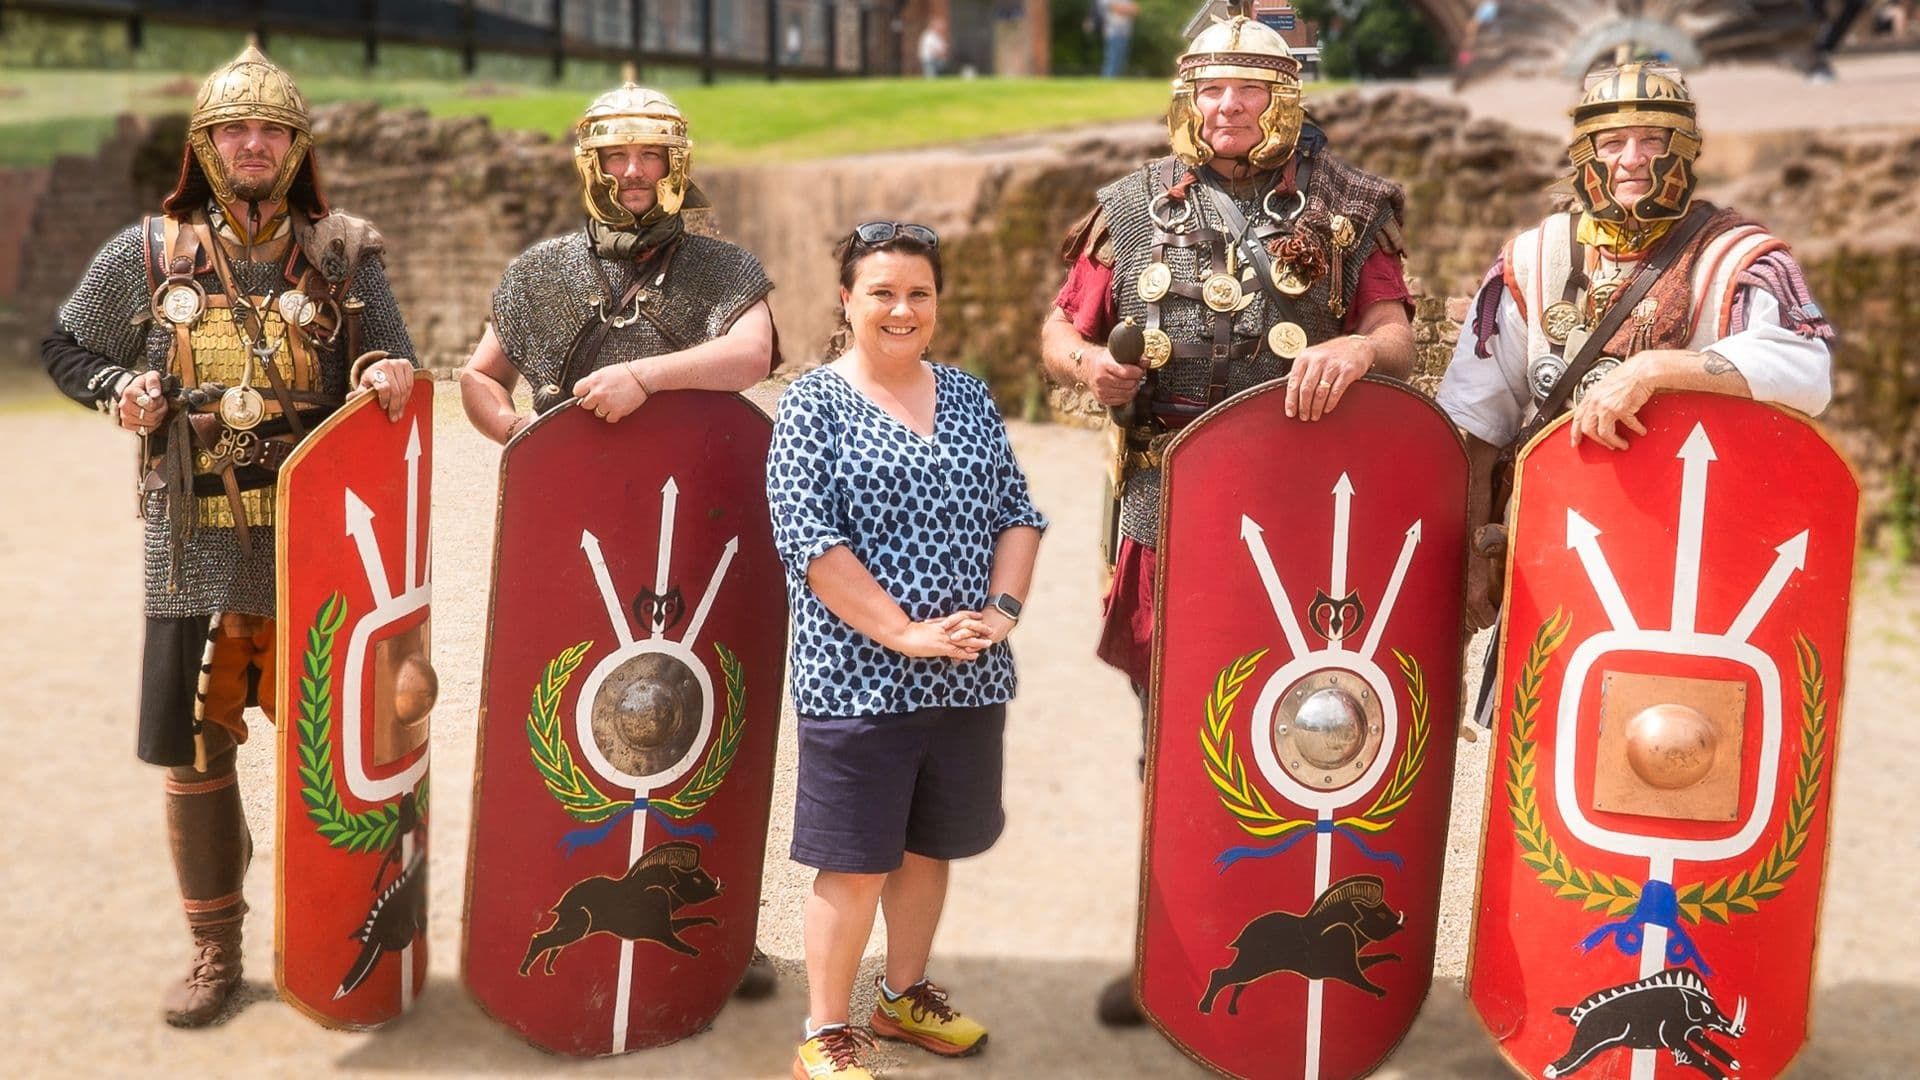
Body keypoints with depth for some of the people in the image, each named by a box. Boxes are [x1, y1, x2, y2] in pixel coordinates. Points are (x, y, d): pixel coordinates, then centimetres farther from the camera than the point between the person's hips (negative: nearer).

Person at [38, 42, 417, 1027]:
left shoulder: (343, 253, 4)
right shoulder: (146, 254, 6)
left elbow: (395, 380, 5)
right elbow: (64, 349, 17)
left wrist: (386, 382, -18)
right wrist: (120, 390, -4)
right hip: (195, 553, 1)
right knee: (195, 758, 7)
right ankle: (214, 950, 25)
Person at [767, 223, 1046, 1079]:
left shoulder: (969, 397, 9)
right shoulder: (813, 403, -6)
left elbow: (1017, 513, 10)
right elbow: (808, 539, -14)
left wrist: (1002, 607, -7)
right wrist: (903, 632, -19)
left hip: (968, 678, 5)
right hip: (858, 678, -5)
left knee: (928, 847, 17)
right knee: (855, 864, 0)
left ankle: (905, 993, 36)